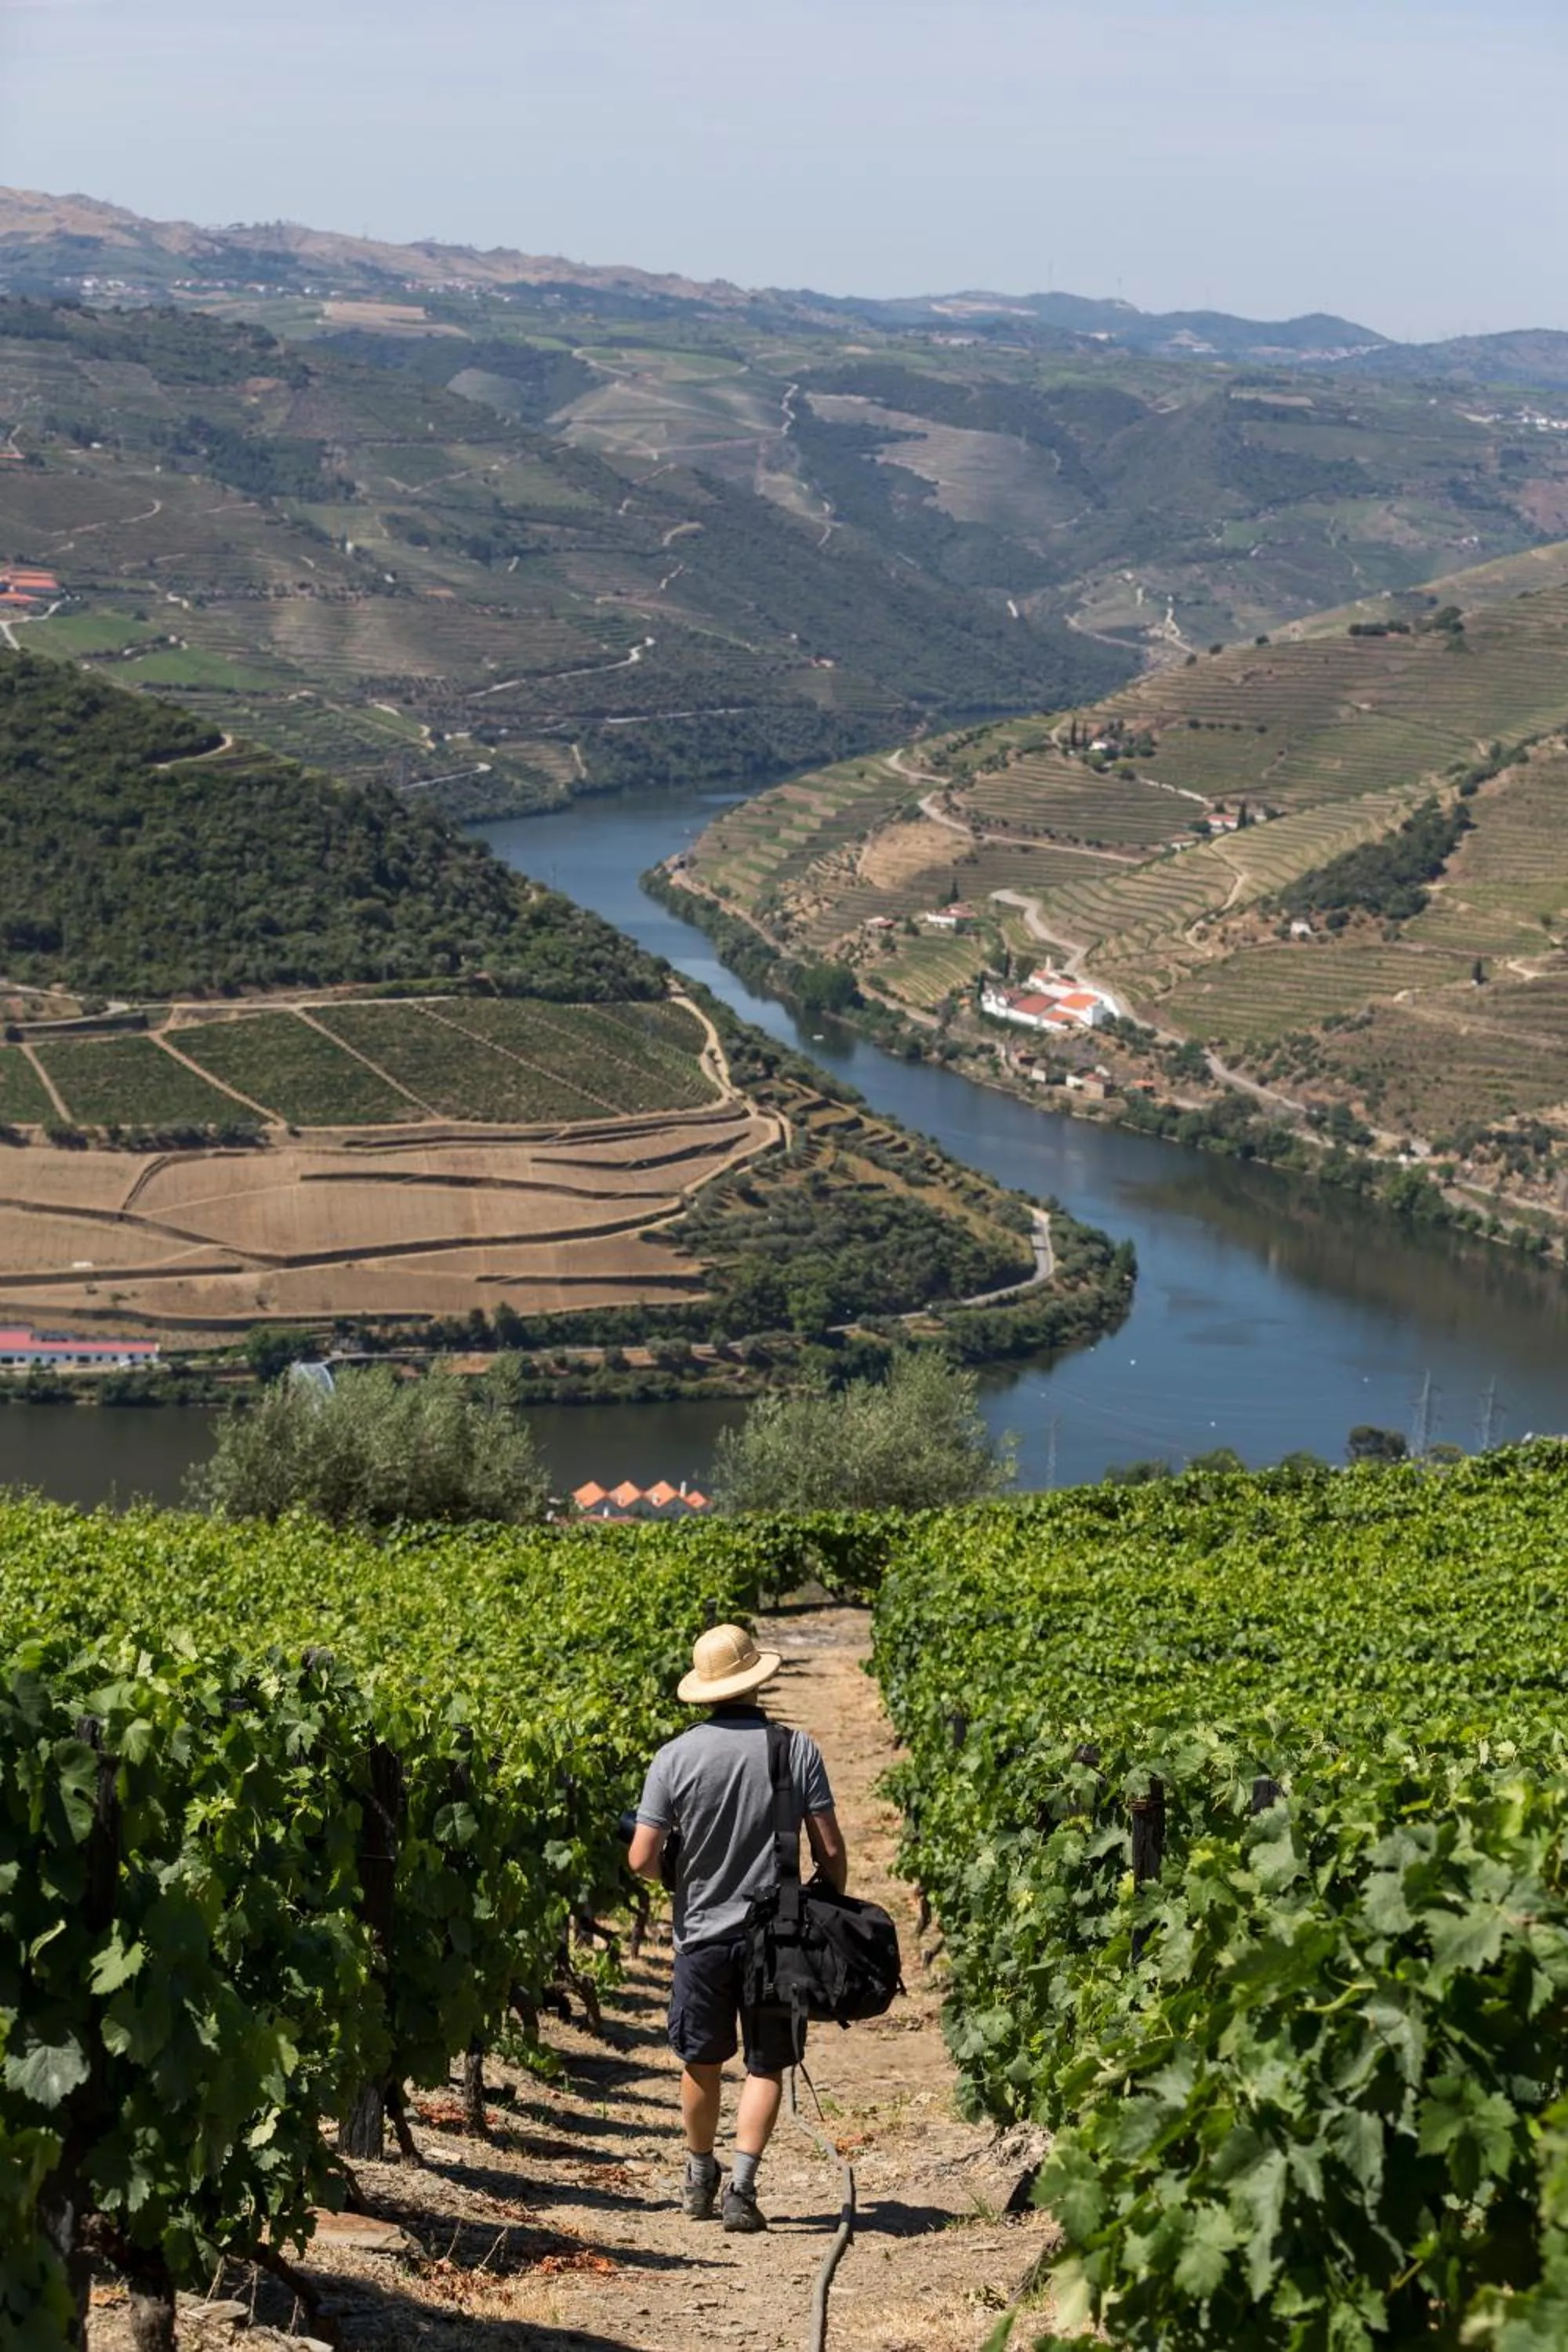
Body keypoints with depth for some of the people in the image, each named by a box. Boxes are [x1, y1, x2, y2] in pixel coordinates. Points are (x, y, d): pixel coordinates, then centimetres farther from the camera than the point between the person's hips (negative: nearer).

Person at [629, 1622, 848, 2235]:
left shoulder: (676, 1757, -9)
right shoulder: (797, 1748, -8)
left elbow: (642, 1858, -9)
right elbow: (830, 1851, -7)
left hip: (702, 1932, 1)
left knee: (701, 2063, 18)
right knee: (766, 2065, 9)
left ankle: (699, 2178, 33)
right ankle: (742, 2186, -3)